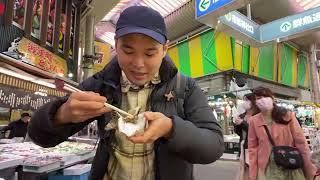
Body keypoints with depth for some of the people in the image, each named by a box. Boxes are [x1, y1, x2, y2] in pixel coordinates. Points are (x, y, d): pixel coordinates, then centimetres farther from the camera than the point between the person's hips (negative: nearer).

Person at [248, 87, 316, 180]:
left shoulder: (287, 116, -6)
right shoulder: (253, 121, -4)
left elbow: (301, 143, -4)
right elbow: (253, 148, -2)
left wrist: (310, 170, -4)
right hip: (266, 169, 0)